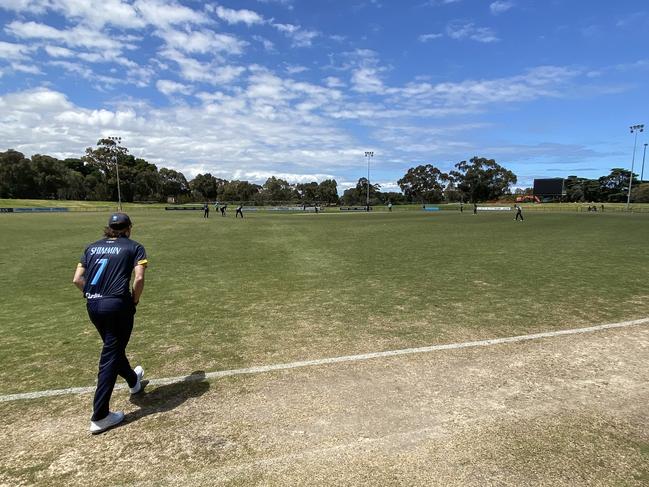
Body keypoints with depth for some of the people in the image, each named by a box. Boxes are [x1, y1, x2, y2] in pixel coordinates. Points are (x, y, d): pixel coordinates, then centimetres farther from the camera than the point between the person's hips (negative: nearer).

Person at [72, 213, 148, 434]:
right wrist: (134, 301, 1)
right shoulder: (134, 247, 1)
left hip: (93, 306, 6)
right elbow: (139, 278, -13)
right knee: (111, 356, 2)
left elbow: (77, 280, 7)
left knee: (113, 347, 24)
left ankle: (133, 380, 51)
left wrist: (93, 295, 16)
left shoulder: (92, 247, 14)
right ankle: (99, 417, 4)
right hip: (117, 305, -5)